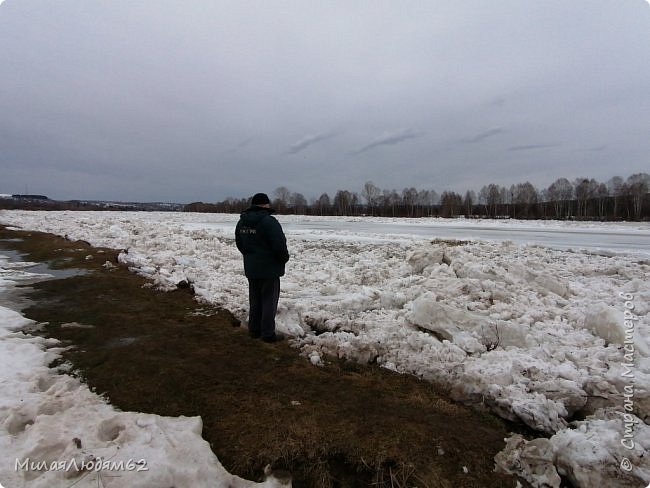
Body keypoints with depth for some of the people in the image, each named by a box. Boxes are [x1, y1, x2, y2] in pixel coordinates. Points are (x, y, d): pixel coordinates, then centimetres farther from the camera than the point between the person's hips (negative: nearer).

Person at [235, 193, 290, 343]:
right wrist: (284, 259, -4)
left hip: (251, 268, 8)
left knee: (255, 299, 18)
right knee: (269, 300, 3)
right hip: (270, 268, -7)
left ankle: (254, 330, 27)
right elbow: (279, 245, -22)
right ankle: (268, 333, 9)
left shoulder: (242, 222, 6)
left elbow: (239, 243, 16)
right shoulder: (269, 222, -21)